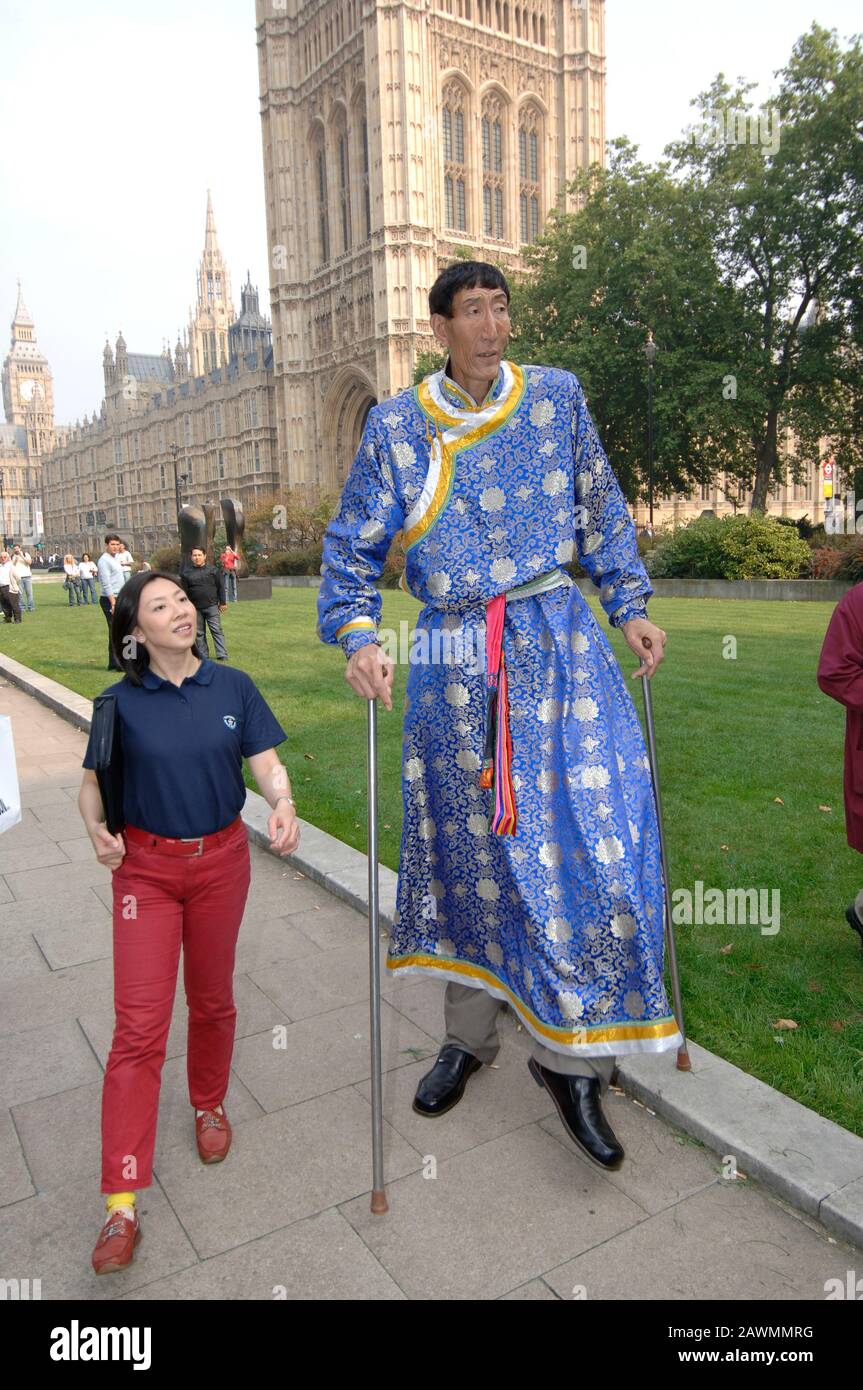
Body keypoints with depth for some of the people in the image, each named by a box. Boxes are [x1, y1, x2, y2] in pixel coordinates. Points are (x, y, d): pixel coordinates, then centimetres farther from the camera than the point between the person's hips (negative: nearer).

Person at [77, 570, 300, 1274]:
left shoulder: (233, 687, -3)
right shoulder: (122, 701, -6)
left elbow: (268, 764, -5)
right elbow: (93, 782, 2)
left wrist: (284, 806, -26)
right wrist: (98, 831, -18)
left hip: (221, 860, 2)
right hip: (145, 866, -1)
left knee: (211, 999, 18)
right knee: (139, 1024, -4)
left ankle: (209, 1103, 46)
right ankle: (122, 1204, 2)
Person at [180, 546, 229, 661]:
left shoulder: (213, 570, 1)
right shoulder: (187, 572, 4)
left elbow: (221, 586, 3)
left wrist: (222, 602, 2)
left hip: (211, 606, -2)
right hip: (195, 608, 2)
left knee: (217, 630, -3)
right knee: (199, 633, 7)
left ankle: (222, 655, -2)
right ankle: (203, 656, 14)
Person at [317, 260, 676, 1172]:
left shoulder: (557, 397, 7)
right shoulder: (396, 425, 3)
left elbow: (600, 512, 15)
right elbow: (352, 548, 3)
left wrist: (628, 607, 9)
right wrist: (358, 638, -11)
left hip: (559, 640, 1)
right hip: (454, 660, 0)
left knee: (597, 836, -9)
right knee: (467, 847, 9)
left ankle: (571, 1054, 10)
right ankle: (468, 1035, 31)